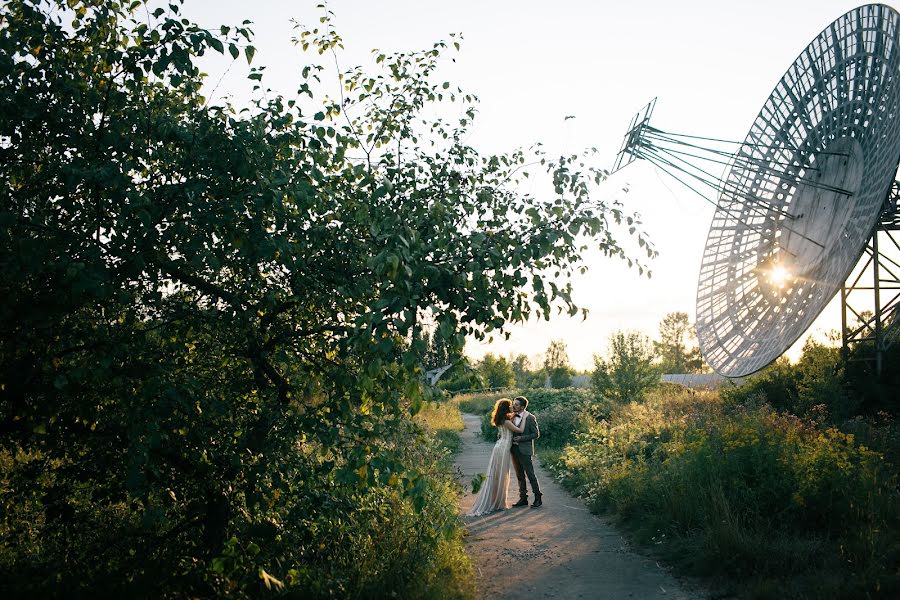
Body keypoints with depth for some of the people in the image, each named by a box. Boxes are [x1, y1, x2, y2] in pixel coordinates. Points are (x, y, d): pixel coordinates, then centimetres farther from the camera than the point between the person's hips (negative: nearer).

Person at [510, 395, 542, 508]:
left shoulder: (530, 418, -11)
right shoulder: (513, 416, 8)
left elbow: (536, 434, -10)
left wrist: (521, 438, -17)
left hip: (524, 450, -7)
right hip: (514, 449, 7)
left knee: (530, 475, -2)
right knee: (520, 476, 13)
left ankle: (538, 499, 8)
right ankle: (523, 498, 22)